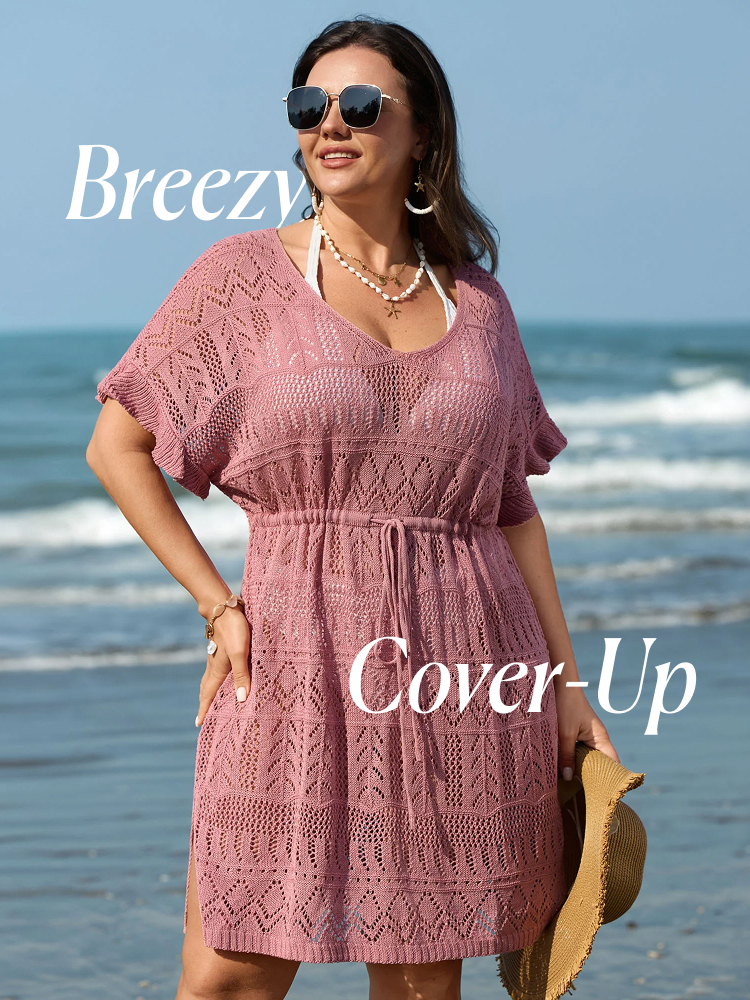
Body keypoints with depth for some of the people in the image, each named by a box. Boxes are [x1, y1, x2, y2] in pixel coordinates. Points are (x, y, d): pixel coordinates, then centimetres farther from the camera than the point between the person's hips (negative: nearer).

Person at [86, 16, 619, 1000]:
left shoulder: (476, 298, 10)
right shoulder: (245, 275, 2)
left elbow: (512, 505, 14)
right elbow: (117, 444, 4)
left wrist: (568, 683, 12)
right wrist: (217, 604, -4)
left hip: (463, 666, 2)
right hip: (295, 662, -2)